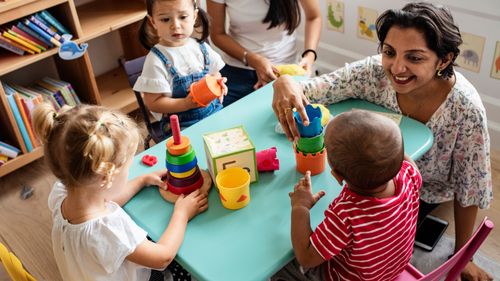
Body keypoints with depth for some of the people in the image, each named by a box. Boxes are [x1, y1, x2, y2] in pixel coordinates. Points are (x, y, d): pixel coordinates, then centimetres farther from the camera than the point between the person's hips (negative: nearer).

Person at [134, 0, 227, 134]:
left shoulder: (201, 47, 3)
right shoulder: (157, 60, -13)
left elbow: (215, 74, 17)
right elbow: (153, 103, -12)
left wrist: (218, 85, -7)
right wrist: (186, 104, -25)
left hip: (215, 113, 5)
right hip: (181, 125, -5)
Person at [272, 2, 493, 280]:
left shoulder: (466, 110, -31)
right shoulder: (375, 72, -26)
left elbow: (469, 192, -18)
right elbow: (307, 89, -22)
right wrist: (285, 83, -47)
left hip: (423, 193, -2)